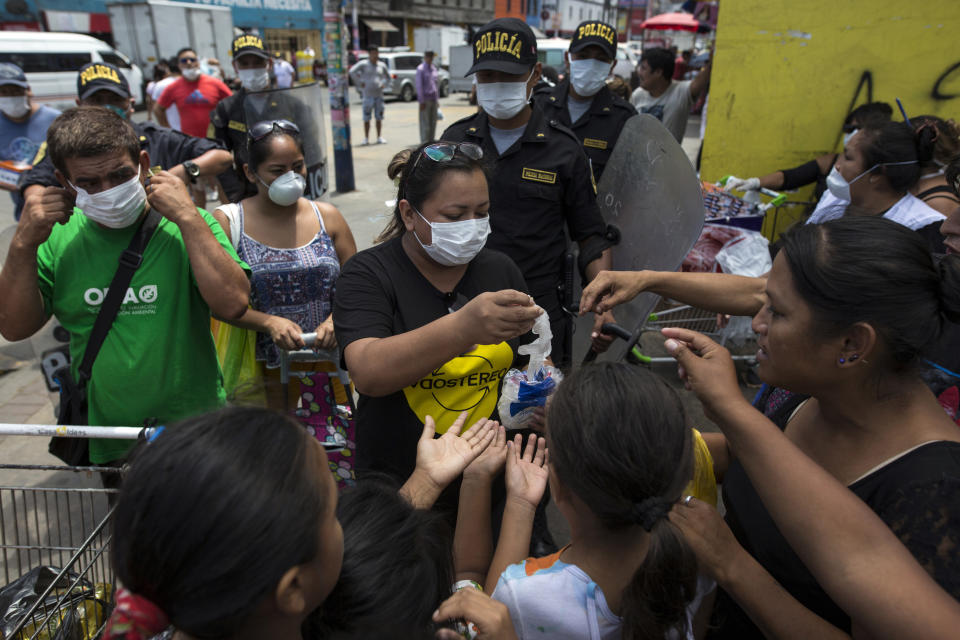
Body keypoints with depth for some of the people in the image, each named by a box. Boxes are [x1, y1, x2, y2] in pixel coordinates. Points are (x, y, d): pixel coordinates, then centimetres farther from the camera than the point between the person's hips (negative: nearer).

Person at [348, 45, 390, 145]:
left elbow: (388, 77, 23)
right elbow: (352, 72, -12)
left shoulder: (382, 65, 9)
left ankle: (379, 137, 13)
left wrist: (383, 84, 6)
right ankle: (366, 139, 2)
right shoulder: (363, 64, -3)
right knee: (366, 118, -3)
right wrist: (359, 83, -10)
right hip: (368, 95, -3)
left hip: (379, 95, 3)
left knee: (379, 117, 5)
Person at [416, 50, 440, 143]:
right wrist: (422, 101, -15)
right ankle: (424, 142, -2)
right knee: (425, 122, -6)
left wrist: (437, 98, 16)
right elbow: (419, 85, -11)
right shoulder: (421, 69, -7)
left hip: (433, 99, 7)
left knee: (433, 122, 9)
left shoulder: (434, 69, 14)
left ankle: (431, 141, 17)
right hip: (425, 100, -7)